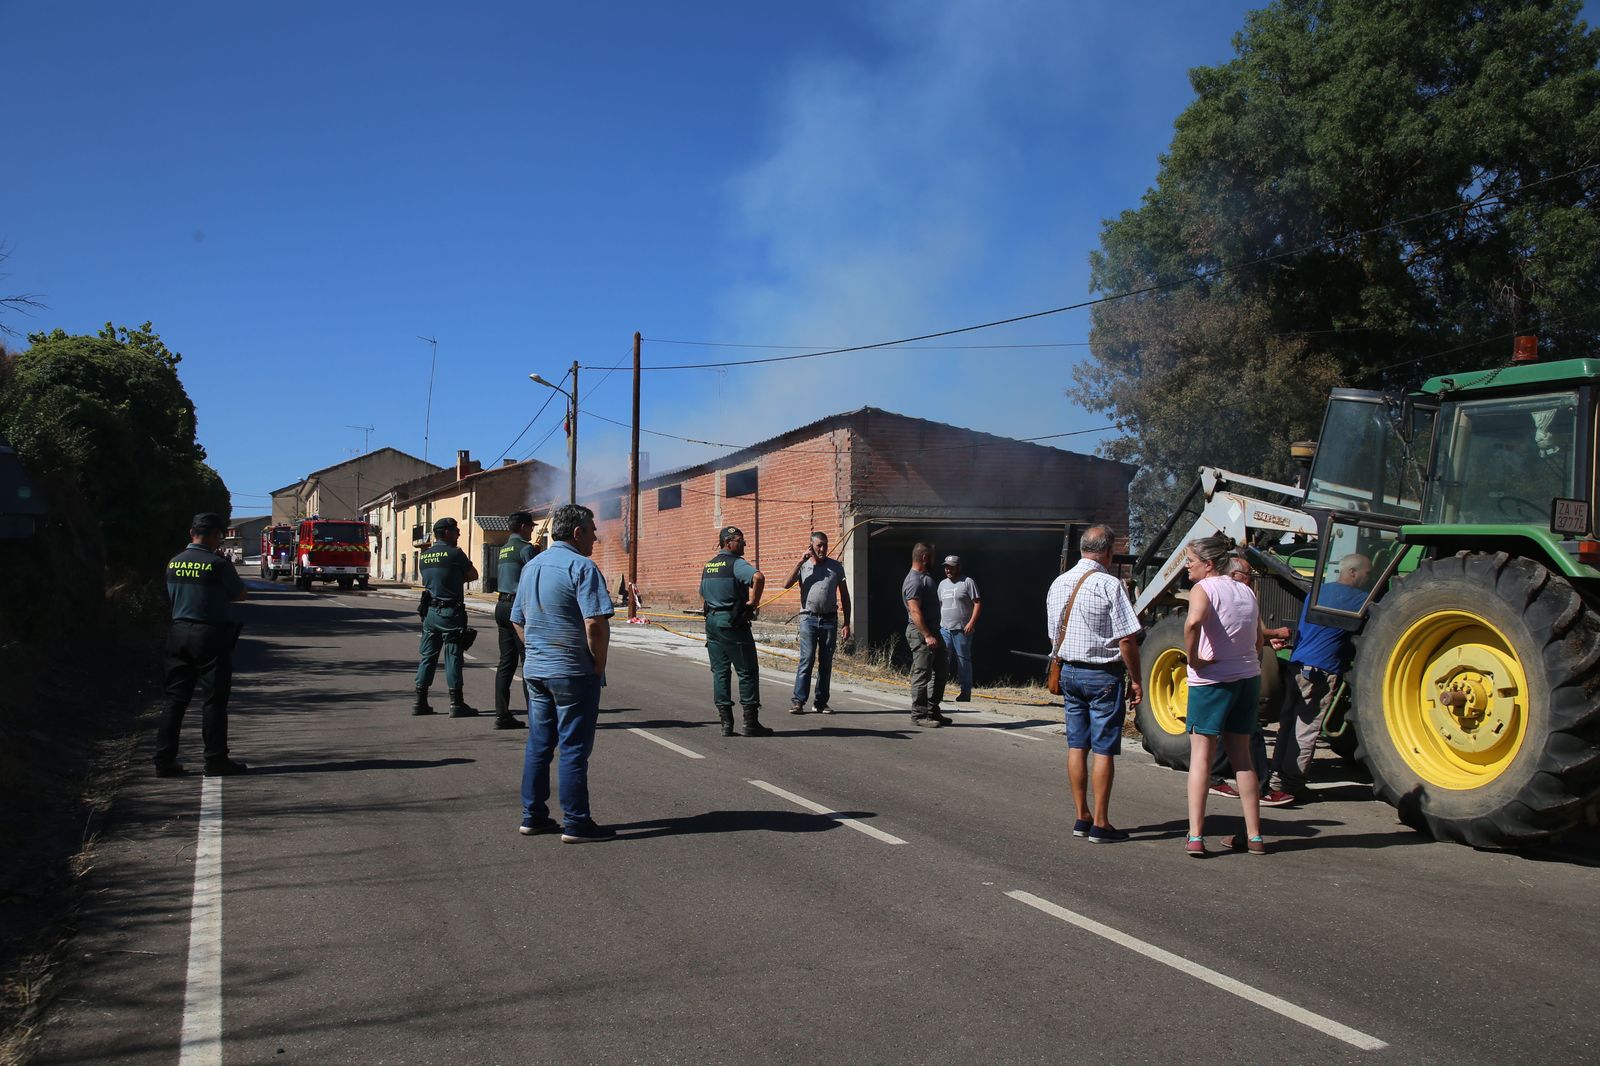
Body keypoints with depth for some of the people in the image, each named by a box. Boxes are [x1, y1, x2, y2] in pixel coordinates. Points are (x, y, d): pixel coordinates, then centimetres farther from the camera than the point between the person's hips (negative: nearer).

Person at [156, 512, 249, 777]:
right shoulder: (218, 564, -12)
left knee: (176, 698, 10)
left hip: (179, 633, 6)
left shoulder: (174, 563, 6)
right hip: (212, 635, -6)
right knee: (214, 700, 1)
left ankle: (164, 760, 10)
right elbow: (240, 595, 0)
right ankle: (216, 760, 5)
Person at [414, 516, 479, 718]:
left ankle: (420, 702, 13)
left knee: (428, 656, 11)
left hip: (429, 611, 7)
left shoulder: (424, 555, 11)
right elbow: (473, 575, 1)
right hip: (450, 612, -7)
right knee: (453, 658, -3)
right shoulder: (454, 553, -10)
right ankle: (457, 704, -1)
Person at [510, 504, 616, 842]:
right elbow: (595, 623, -22)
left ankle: (533, 815, 21)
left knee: (538, 744, 14)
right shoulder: (581, 566, -14)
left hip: (535, 670, 8)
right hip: (573, 673, -8)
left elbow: (518, 621, 19)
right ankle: (576, 823, 4)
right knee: (574, 748, -1)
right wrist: (599, 665, -11)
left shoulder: (531, 566, 13)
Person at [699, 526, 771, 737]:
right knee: (747, 672, -1)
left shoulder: (708, 566, 15)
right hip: (733, 624, -8)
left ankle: (726, 723, 7)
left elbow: (703, 593, 29)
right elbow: (758, 577, -30)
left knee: (719, 672, 8)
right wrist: (754, 601, -17)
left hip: (712, 622, 8)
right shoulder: (736, 563, -11)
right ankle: (750, 723, 0)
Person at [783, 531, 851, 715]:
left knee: (826, 662, 5)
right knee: (807, 659, -11)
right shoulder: (803, 566, 4)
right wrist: (800, 562, -13)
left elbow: (844, 595, 11)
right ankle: (798, 700, -9)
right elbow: (787, 584, -11)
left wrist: (846, 623, 6)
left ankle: (821, 703, 12)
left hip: (830, 619, 2)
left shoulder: (836, 567, 8)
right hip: (809, 618, -2)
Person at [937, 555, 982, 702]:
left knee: (963, 661, 0)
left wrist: (971, 623, -18)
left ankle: (966, 692, 7)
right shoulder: (942, 584, 16)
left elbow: (978, 603, -8)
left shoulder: (968, 582, -4)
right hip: (944, 629, 5)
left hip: (962, 629, -5)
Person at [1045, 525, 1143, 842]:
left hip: (1069, 671, 6)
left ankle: (1081, 817, 18)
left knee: (1076, 746, 11)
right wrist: (1135, 680, -7)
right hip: (1104, 675, -6)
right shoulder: (1109, 585, -15)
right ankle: (1100, 824, 3)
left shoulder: (1058, 584, 7)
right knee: (1104, 750, -1)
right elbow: (1126, 640, -16)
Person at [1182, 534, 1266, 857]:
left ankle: (1195, 836, -3)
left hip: (1212, 681, -6)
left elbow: (1193, 621, -31)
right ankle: (1254, 835, 18)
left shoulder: (1204, 589, -10)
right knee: (1241, 756, 15)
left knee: (1200, 757, 0)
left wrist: (1193, 659, -20)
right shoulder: (1247, 592, 11)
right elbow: (1258, 643, 14)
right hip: (1248, 679, 6)